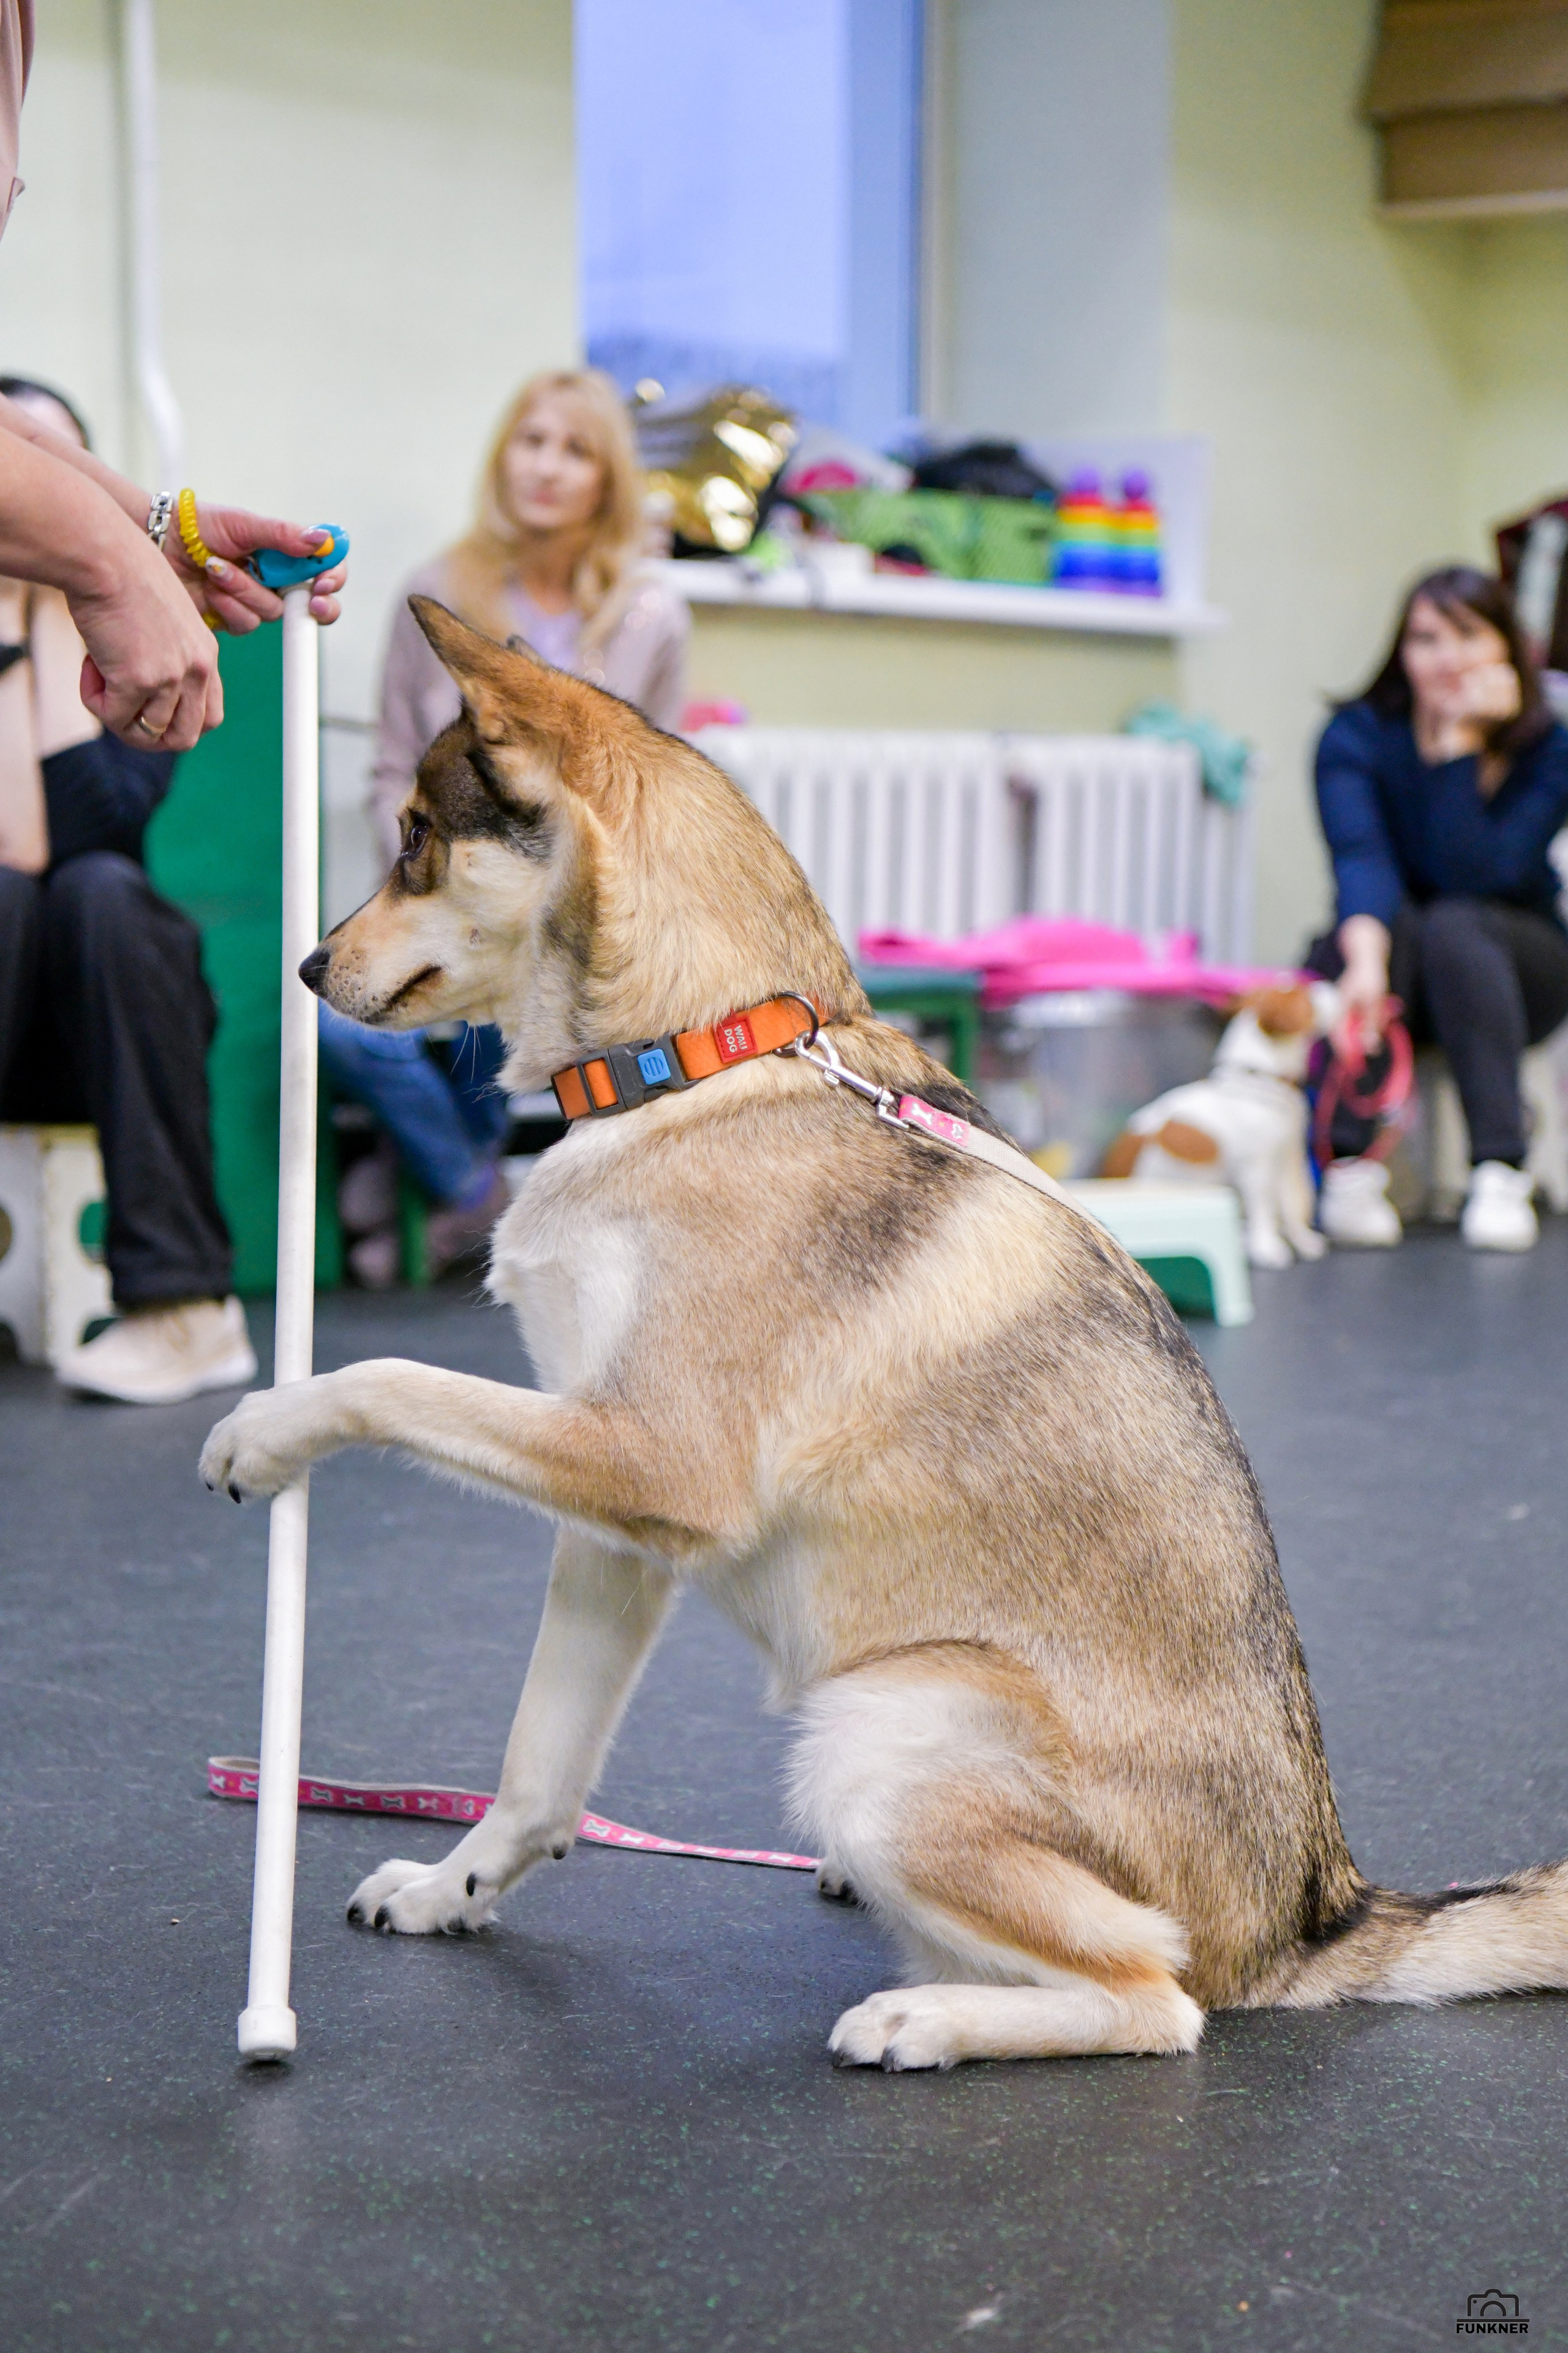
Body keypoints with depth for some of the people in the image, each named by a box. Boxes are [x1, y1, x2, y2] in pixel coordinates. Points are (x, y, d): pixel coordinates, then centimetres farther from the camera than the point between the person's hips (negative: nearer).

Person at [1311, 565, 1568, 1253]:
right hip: (1394, 957, 0)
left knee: (1455, 925, -33)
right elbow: (1359, 859, -32)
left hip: (1511, 968, 0)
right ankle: (1350, 1169, -36)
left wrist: (1459, 744, -31)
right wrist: (1365, 956, -51)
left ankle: (1500, 1172, -36)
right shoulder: (1357, 734, -14)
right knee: (1388, 921, -33)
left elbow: (1478, 875, -28)